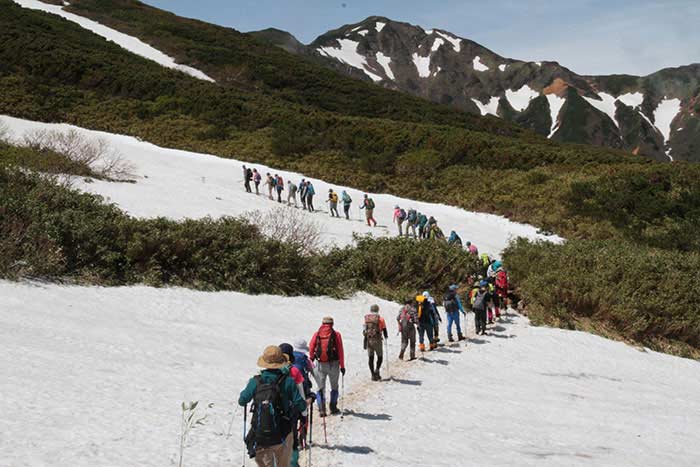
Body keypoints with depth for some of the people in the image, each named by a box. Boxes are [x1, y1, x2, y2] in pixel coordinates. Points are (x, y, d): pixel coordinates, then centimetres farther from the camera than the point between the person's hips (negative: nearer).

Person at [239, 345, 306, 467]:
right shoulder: (288, 381, -13)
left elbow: (242, 401, 3)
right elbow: (300, 406, -11)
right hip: (283, 434, -1)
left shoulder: (255, 382, -9)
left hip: (260, 436, 1)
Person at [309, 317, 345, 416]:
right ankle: (333, 408, 17)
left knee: (320, 388, 9)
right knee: (334, 387, 18)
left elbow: (311, 350, 0)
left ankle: (321, 409, -3)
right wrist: (342, 366, 0)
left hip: (320, 365, 1)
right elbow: (340, 351, -5)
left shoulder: (316, 334, 1)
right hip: (333, 364, -1)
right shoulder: (336, 334, -3)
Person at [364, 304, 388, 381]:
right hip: (377, 340, -3)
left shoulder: (366, 319, 4)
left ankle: (373, 375, 9)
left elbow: (364, 331, 4)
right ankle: (377, 370, -12)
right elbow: (384, 330, -2)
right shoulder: (380, 319, -5)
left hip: (368, 340, 3)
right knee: (380, 357, 10)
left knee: (371, 358, 9)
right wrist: (386, 336, 21)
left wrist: (365, 343, 11)